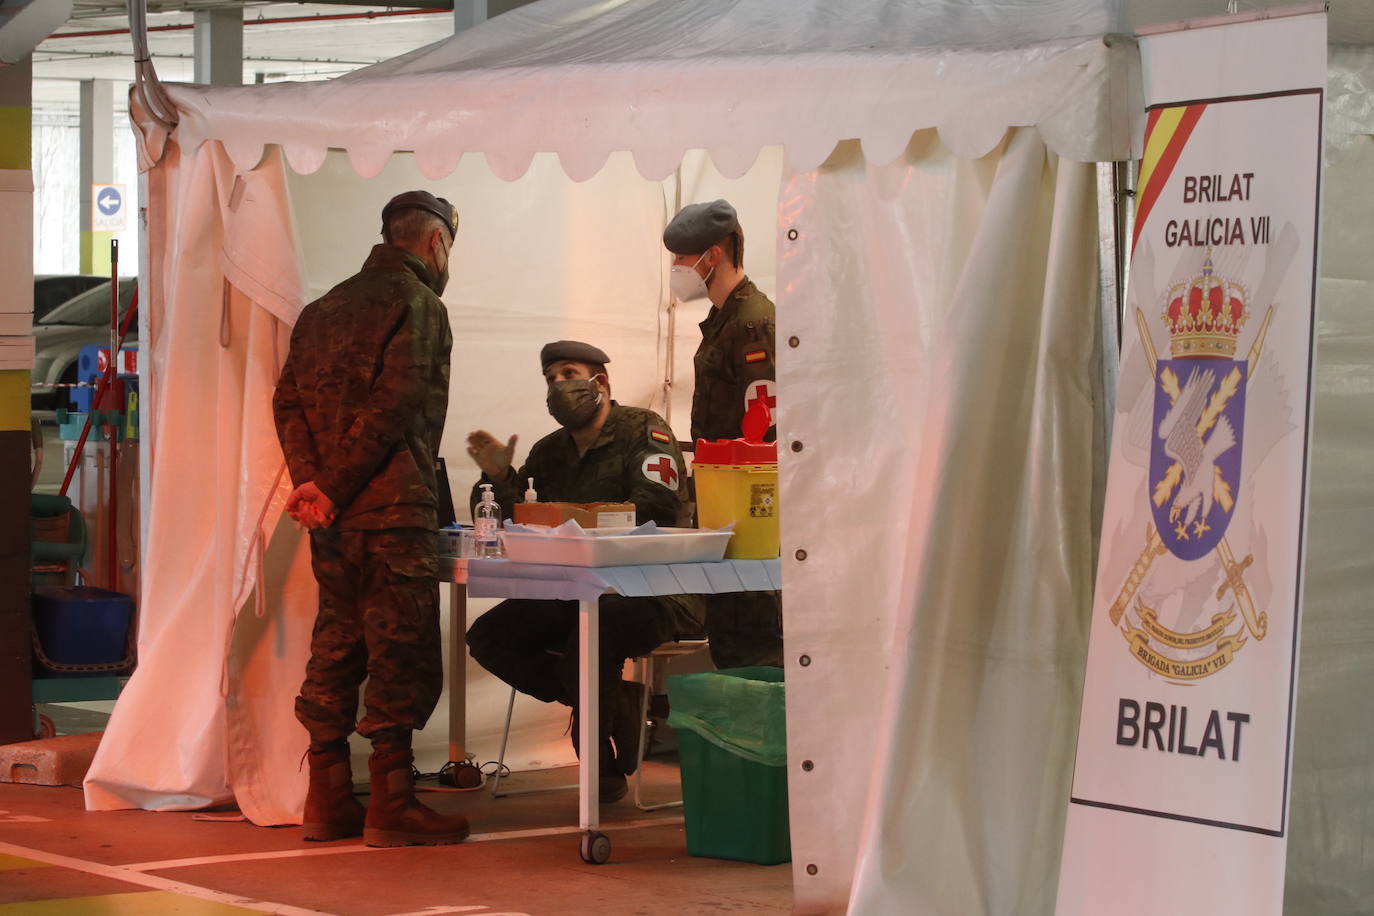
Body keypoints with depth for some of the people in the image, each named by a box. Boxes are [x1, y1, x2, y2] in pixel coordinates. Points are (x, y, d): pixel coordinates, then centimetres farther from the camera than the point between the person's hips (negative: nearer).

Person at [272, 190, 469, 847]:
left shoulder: (325, 307, 18)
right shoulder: (418, 303, -6)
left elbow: (288, 399, 7)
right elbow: (394, 404, -17)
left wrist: (310, 481, -5)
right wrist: (334, 491, -14)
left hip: (333, 516, 8)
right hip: (392, 509, -8)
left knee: (336, 647, 12)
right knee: (402, 653, -4)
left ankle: (327, 800, 15)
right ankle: (391, 806, -4)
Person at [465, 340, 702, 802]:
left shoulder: (642, 431, -3)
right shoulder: (550, 452, 17)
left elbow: (658, 507, -19)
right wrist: (498, 478, -6)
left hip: (655, 593, -7)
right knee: (488, 636, -9)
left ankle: (601, 765, -18)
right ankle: (616, 705, -4)